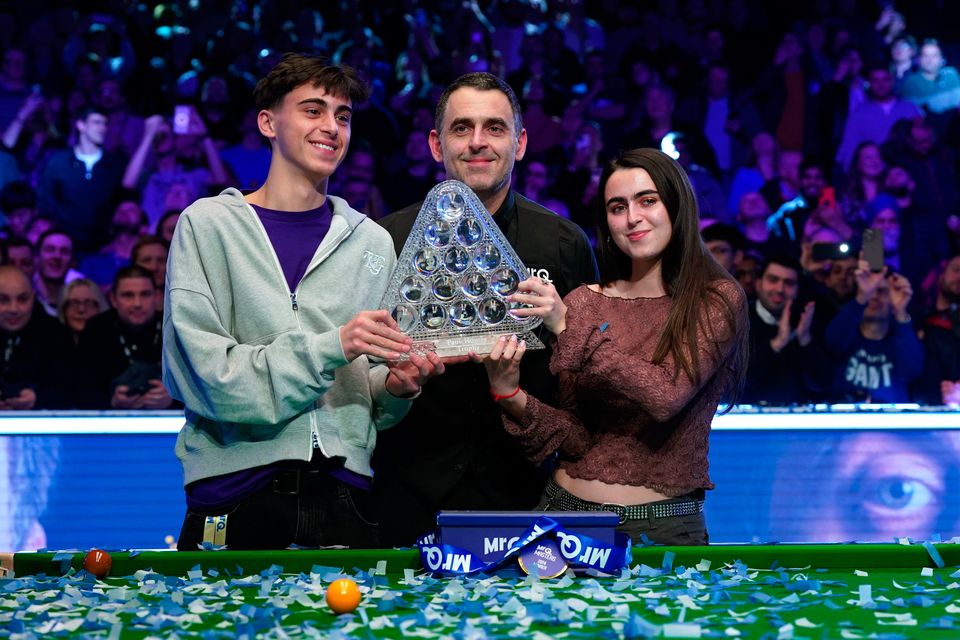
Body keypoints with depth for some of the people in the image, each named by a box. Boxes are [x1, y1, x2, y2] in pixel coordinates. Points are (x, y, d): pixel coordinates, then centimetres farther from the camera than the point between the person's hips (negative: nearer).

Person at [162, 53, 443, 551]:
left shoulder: (371, 241, 13)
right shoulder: (208, 224, 2)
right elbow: (201, 369, -10)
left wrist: (395, 388, -7)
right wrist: (329, 347, -17)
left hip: (343, 490, 3)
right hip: (235, 489, -3)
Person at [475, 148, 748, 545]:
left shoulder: (717, 300, -5)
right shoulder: (583, 302, 2)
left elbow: (667, 397, -20)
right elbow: (578, 440, -1)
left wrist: (569, 329, -20)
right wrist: (511, 395, -17)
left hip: (664, 525, -2)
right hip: (569, 509, 3)